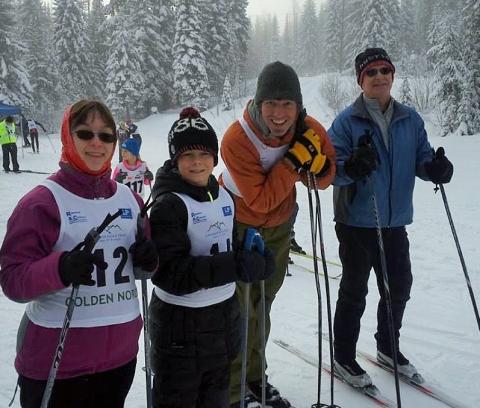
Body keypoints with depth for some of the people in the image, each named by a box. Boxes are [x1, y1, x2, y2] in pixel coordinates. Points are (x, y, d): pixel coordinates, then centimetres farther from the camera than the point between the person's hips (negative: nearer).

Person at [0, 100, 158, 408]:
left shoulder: (129, 198, 5)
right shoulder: (43, 201, -12)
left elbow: (146, 260, 16)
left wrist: (149, 258, -7)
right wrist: (61, 268, -31)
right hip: (56, 359, -5)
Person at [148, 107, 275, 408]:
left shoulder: (224, 196, 4)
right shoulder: (168, 205, -19)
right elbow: (170, 273, -26)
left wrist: (254, 256, -7)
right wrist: (233, 267, -33)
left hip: (224, 314, 7)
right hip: (181, 322, -7)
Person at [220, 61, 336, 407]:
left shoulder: (309, 129, -17)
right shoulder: (237, 139, -30)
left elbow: (326, 178, -5)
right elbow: (260, 200, -29)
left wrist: (316, 163, -27)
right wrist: (294, 162, -34)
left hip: (279, 226, 5)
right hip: (239, 226, -5)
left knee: (263, 303, 18)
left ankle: (254, 377, 37)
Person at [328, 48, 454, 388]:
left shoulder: (410, 119, 4)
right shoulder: (347, 121, -9)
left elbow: (421, 158, 7)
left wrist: (435, 167, -16)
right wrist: (351, 167, -34)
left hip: (395, 222, 5)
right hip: (356, 222, -5)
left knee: (399, 288, 16)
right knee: (354, 292, 7)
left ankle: (388, 347, 40)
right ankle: (344, 357, 25)